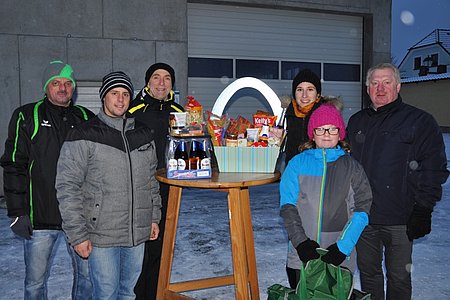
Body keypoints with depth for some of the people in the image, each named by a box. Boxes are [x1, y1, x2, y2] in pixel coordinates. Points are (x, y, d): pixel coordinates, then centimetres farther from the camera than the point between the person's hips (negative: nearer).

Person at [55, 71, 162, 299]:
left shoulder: (144, 134, 9)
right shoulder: (84, 137, -7)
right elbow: (67, 188, -9)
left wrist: (154, 217, 12)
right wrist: (77, 234, -11)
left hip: (138, 234, 5)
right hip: (102, 236, -4)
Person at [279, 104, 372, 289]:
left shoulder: (352, 167, 5)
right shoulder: (297, 164, 4)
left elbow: (361, 210, -3)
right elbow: (287, 206, -2)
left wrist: (342, 246, -14)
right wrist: (301, 242, -13)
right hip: (301, 256, 0)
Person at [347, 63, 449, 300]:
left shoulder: (420, 121, -1)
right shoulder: (357, 122, 12)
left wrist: (423, 210, -12)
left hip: (400, 218, -4)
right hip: (362, 216, 4)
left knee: (398, 277, 9)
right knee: (368, 272, 17)